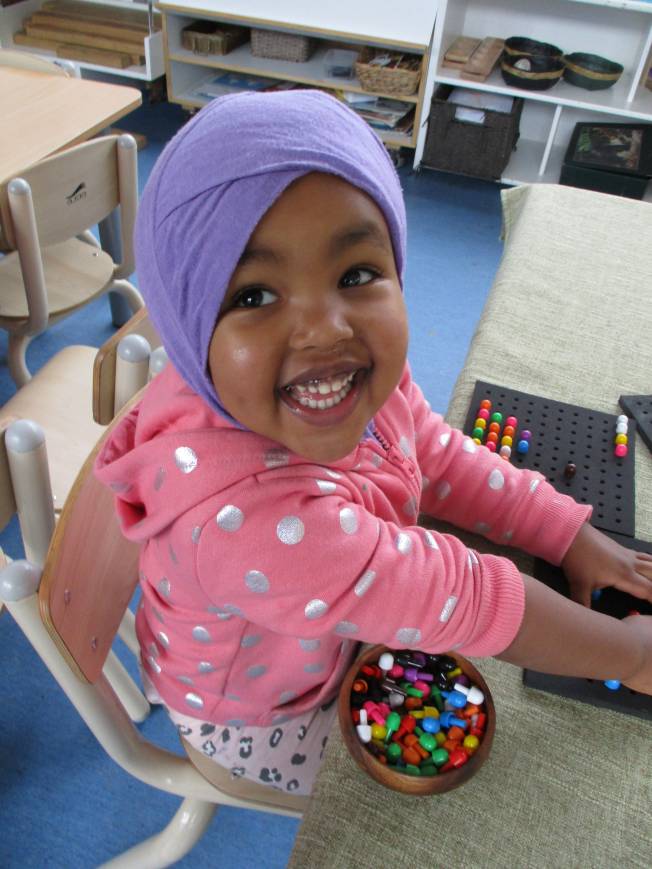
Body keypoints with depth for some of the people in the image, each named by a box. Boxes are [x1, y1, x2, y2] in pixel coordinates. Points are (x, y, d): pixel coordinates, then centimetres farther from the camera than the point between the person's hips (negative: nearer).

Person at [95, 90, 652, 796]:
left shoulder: (366, 375, -25)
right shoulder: (239, 518, -48)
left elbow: (442, 461, -5)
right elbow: (462, 602, -38)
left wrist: (576, 539, -7)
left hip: (334, 625, 5)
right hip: (256, 720, -5)